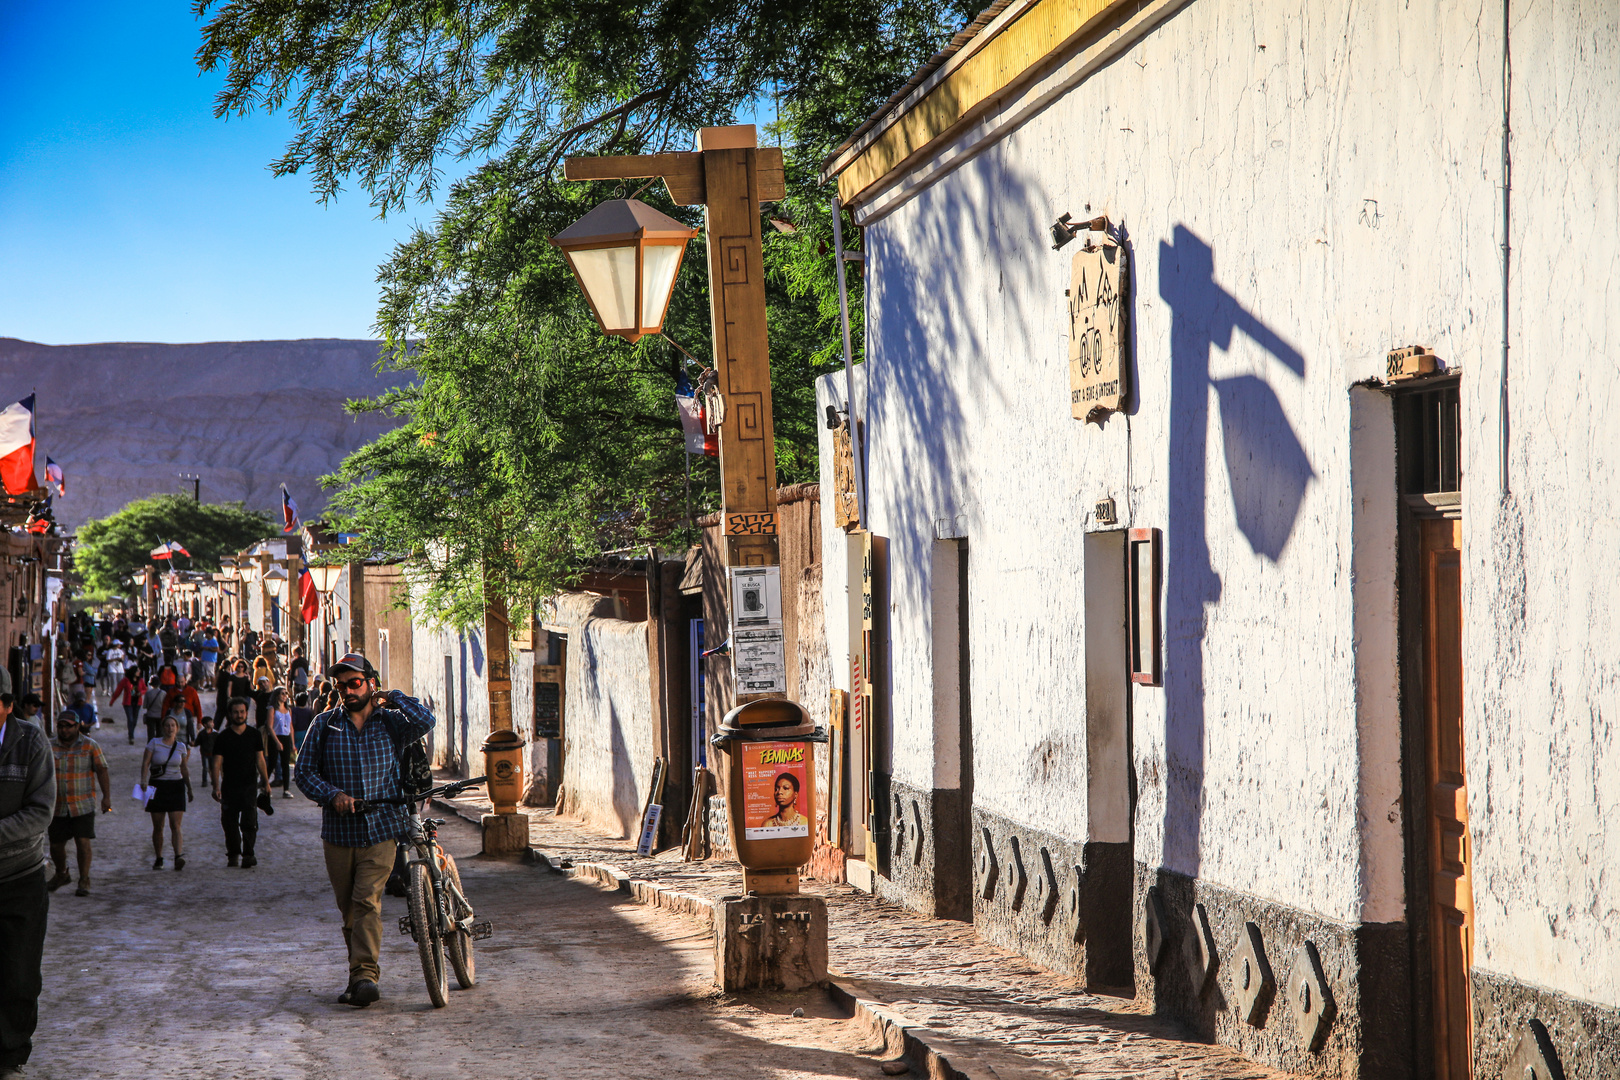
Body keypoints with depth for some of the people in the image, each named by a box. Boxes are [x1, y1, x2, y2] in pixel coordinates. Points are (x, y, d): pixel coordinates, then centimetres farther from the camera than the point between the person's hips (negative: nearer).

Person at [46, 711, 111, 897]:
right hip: (58, 806, 2)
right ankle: (61, 875, 33)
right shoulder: (50, 747, 4)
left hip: (83, 805, -2)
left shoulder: (90, 746, -1)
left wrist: (106, 796, -9)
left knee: (83, 842, -10)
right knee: (56, 845, 7)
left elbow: (101, 771, -1)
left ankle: (84, 881, 3)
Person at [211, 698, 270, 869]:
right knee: (230, 823, 4)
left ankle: (248, 854, -11)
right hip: (229, 787, 0)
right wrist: (216, 787, -8)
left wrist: (266, 783, 6)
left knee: (249, 822, -11)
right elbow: (217, 764, 1)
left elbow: (260, 760, 11)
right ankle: (233, 854, 16)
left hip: (249, 786, 0)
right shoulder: (222, 737, 4)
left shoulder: (254, 735, 8)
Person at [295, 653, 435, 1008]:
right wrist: (332, 794, -13)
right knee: (348, 909, 8)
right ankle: (361, 974, 21)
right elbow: (305, 773, 4)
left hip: (380, 831, -2)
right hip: (339, 833, 2)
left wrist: (392, 697, -7)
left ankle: (364, 975, -20)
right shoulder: (324, 725, 5)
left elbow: (425, 722, -15)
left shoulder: (390, 722, 3)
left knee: (367, 902, -15)